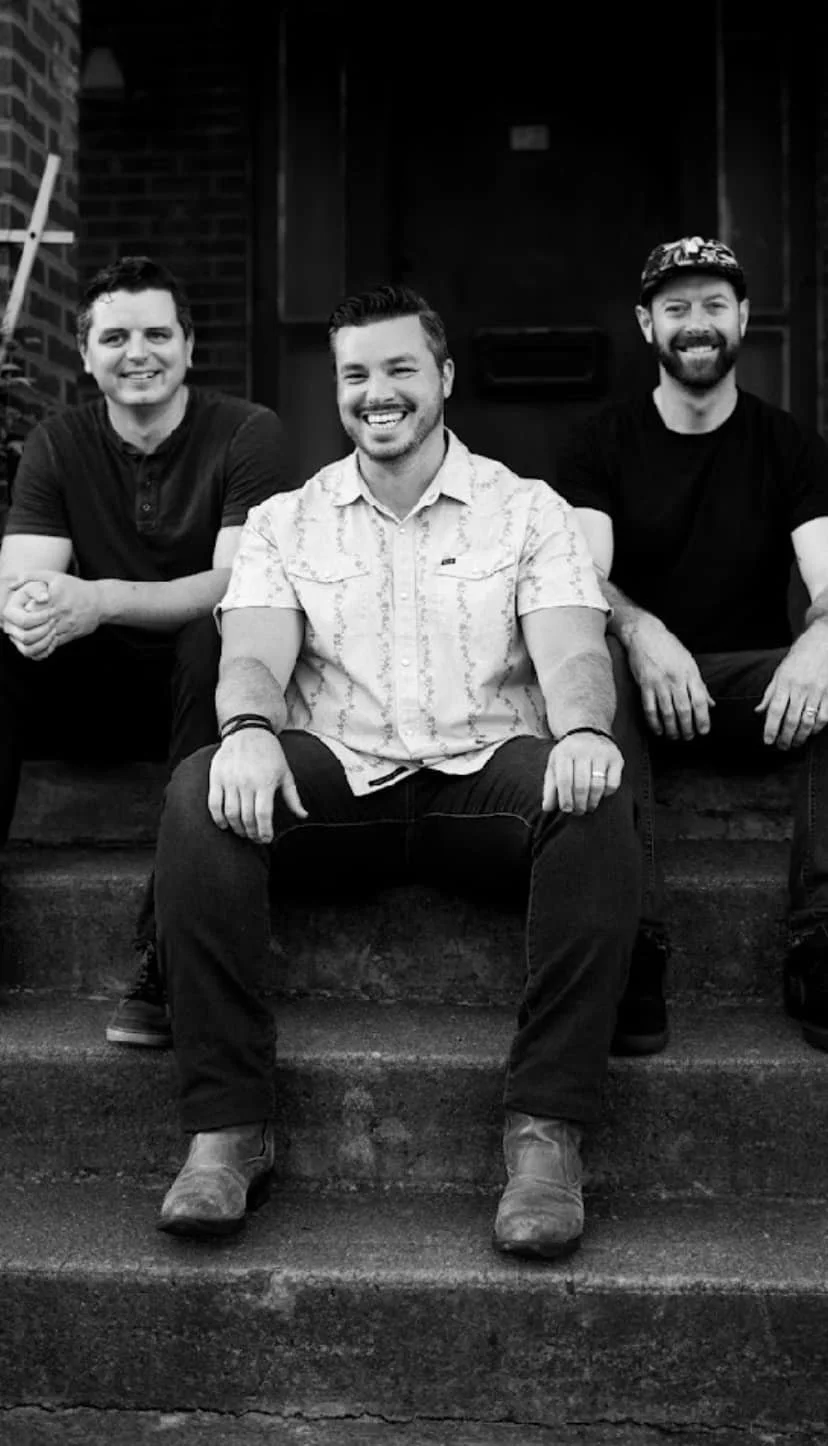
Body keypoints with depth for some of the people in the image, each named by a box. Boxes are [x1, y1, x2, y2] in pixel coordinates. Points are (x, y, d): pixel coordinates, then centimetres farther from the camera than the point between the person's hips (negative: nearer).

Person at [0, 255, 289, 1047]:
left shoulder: (247, 433, -6)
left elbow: (237, 581, -19)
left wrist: (102, 600, -35)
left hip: (200, 682, -3)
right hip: (91, 685, 3)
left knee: (214, 636, -36)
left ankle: (168, 964, -38)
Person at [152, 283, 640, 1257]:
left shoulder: (527, 510, 13)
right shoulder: (284, 521, 16)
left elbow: (571, 649, -2)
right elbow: (254, 654, 0)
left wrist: (585, 730, -27)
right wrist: (249, 730, -26)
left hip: (486, 776, 0)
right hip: (339, 782, 1)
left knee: (594, 799, -33)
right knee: (200, 795, -29)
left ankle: (546, 1130, -30)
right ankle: (226, 1129, -26)